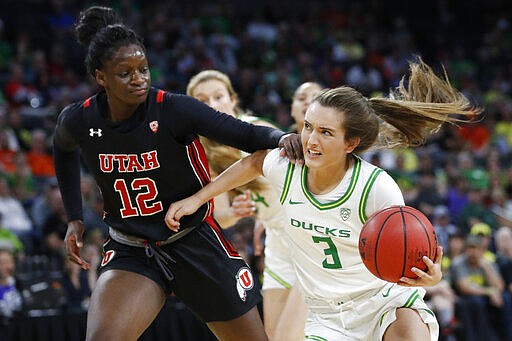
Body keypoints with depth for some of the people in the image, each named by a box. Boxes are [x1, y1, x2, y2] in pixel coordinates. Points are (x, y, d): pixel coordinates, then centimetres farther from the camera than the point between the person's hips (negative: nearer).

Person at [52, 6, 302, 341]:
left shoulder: (173, 109, -19)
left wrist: (281, 137, -41)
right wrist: (75, 219, 13)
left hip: (196, 242, -1)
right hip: (131, 250, 1)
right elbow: (63, 150, 15)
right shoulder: (78, 121, -10)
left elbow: (246, 134, -19)